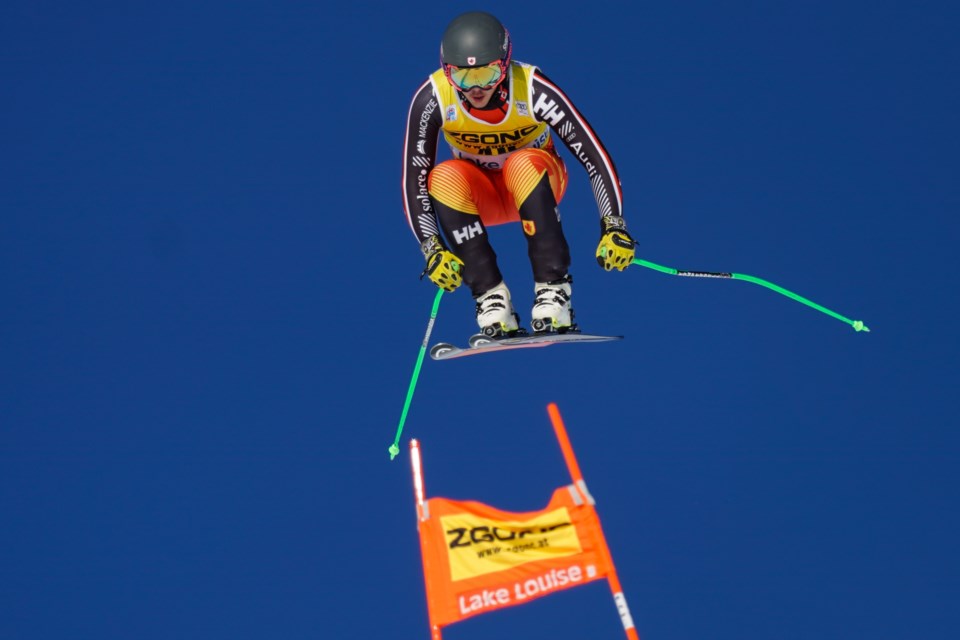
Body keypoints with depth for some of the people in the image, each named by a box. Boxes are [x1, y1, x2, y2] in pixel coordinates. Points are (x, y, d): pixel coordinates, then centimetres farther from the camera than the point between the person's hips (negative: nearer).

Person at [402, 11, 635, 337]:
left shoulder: (534, 90, -28)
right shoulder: (431, 99, -24)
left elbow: (594, 155, -26)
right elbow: (414, 177, -19)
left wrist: (614, 227, -34)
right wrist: (431, 248, -28)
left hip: (534, 185, -1)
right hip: (479, 194, 2)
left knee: (524, 164, -36)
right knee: (445, 176, -32)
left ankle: (553, 291, -32)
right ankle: (491, 298, -28)